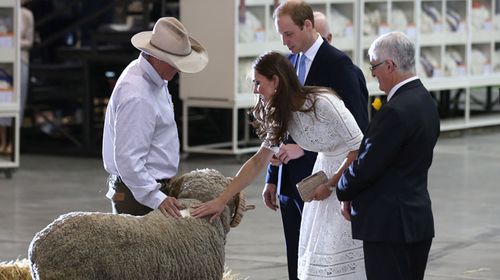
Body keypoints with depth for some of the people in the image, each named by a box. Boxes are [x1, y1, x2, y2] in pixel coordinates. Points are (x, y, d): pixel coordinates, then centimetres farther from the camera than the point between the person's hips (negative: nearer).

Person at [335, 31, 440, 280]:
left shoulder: (396, 112, -20)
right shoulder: (425, 101, 10)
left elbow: (366, 166, -17)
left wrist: (341, 191, 2)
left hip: (389, 224, -10)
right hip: (419, 219, 10)